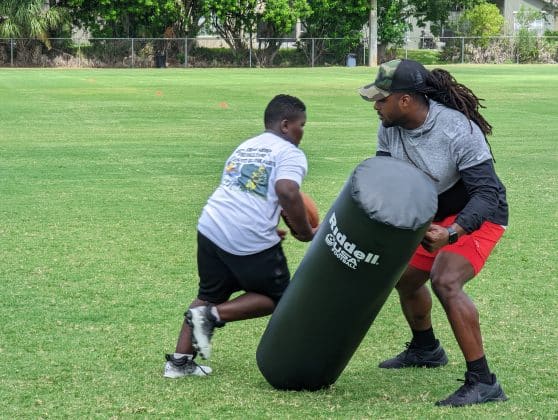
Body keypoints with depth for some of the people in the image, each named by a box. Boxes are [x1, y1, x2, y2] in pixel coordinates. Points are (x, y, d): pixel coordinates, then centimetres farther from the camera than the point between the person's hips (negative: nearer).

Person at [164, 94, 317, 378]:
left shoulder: (244, 148, 24)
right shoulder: (290, 154, 0)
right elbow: (287, 192, -19)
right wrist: (305, 233, -8)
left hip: (211, 227, 7)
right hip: (252, 242, -7)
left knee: (210, 295, 23)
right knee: (275, 298, 13)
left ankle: (179, 361, 17)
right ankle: (213, 315, -5)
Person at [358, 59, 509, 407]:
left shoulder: (459, 131, -33)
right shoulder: (390, 129, -12)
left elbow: (487, 192, -32)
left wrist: (452, 232, -45)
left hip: (477, 217, -8)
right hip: (433, 217, 8)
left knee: (445, 281, -29)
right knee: (406, 276, 21)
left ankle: (483, 382, -25)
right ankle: (425, 349, 51)